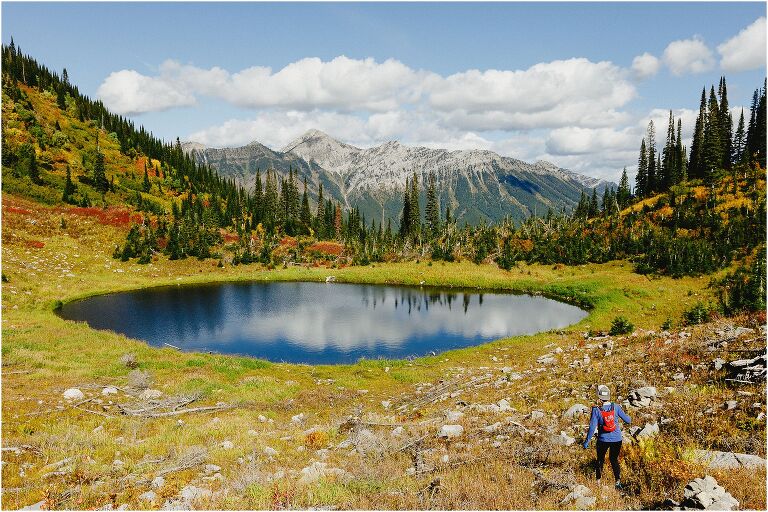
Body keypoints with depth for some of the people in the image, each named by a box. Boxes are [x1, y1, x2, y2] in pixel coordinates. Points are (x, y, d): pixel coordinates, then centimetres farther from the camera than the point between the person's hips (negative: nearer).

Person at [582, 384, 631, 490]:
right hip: (617, 439, 2)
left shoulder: (596, 410, -14)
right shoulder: (616, 407, -10)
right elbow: (627, 420, -3)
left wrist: (587, 441, -6)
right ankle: (618, 480, 7)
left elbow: (592, 427, -14)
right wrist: (629, 419, 21)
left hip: (603, 439, -1)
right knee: (614, 459, 19)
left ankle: (598, 481, 25)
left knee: (600, 459, 18)